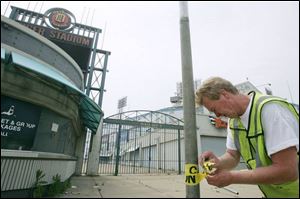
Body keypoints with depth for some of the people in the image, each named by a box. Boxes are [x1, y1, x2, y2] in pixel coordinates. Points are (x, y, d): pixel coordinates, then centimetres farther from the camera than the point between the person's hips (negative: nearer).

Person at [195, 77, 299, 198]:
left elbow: (288, 171, -26)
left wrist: (232, 177, -24)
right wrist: (218, 162, -16)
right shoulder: (233, 119, -3)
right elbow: (232, 155, 4)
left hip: (293, 192, -5)